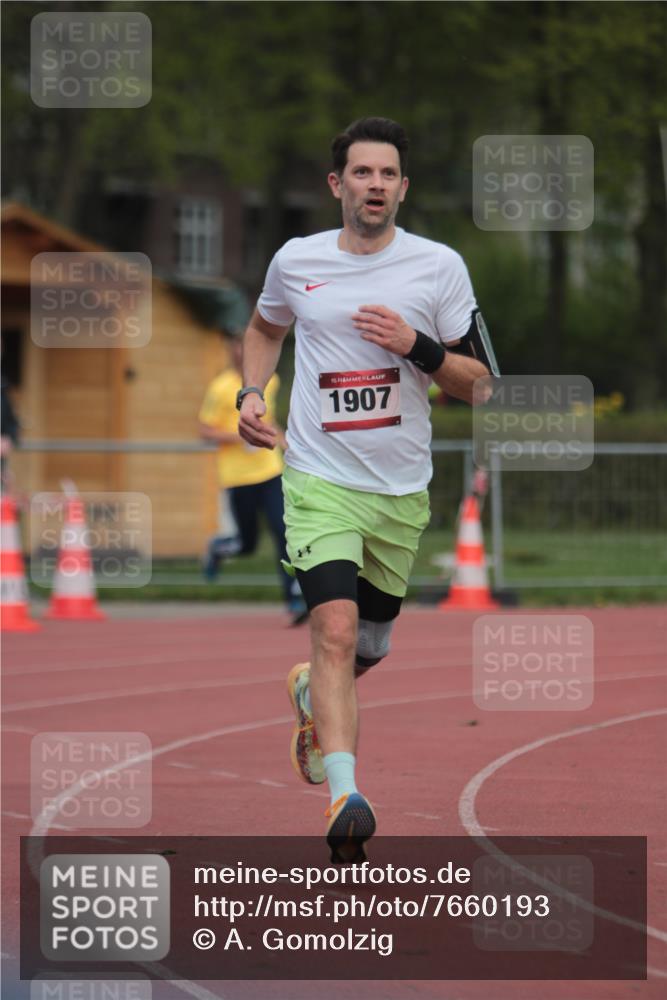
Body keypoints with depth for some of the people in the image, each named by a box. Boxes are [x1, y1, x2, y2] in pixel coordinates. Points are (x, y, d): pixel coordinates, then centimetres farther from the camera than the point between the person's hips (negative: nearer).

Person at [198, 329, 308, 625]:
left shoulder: (270, 381, 8)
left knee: (284, 533, -13)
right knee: (246, 543, 7)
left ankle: (295, 600, -13)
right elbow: (204, 431, -8)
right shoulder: (221, 388, -10)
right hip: (237, 477, -3)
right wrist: (238, 437, -22)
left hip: (270, 472, 3)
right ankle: (217, 548, 43)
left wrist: (279, 435, 11)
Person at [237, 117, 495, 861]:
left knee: (369, 647, 16)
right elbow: (264, 327, 24)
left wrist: (417, 347, -17)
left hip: (401, 489, 2)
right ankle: (344, 795, -28)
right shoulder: (295, 261, 1)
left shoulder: (439, 267, -2)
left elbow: (477, 383, 0)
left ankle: (311, 693, 50)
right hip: (319, 480, -2)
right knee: (336, 628, -21)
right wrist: (252, 393, 6)